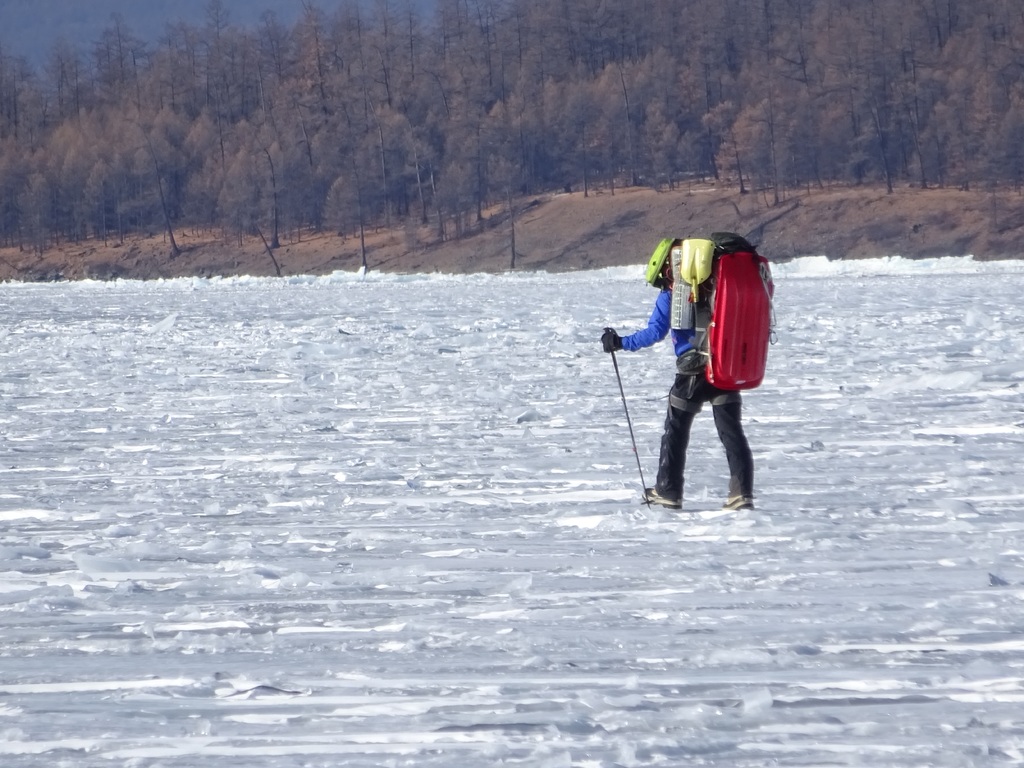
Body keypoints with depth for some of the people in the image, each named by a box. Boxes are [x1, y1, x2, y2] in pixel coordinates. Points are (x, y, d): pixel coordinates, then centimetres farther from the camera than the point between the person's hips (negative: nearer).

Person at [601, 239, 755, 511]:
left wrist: (621, 342, -3)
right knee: (732, 433, 3)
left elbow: (655, 332, -11)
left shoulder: (669, 297, -4)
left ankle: (668, 492, 17)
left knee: (676, 431, 13)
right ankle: (742, 494, -6)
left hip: (692, 375, -3)